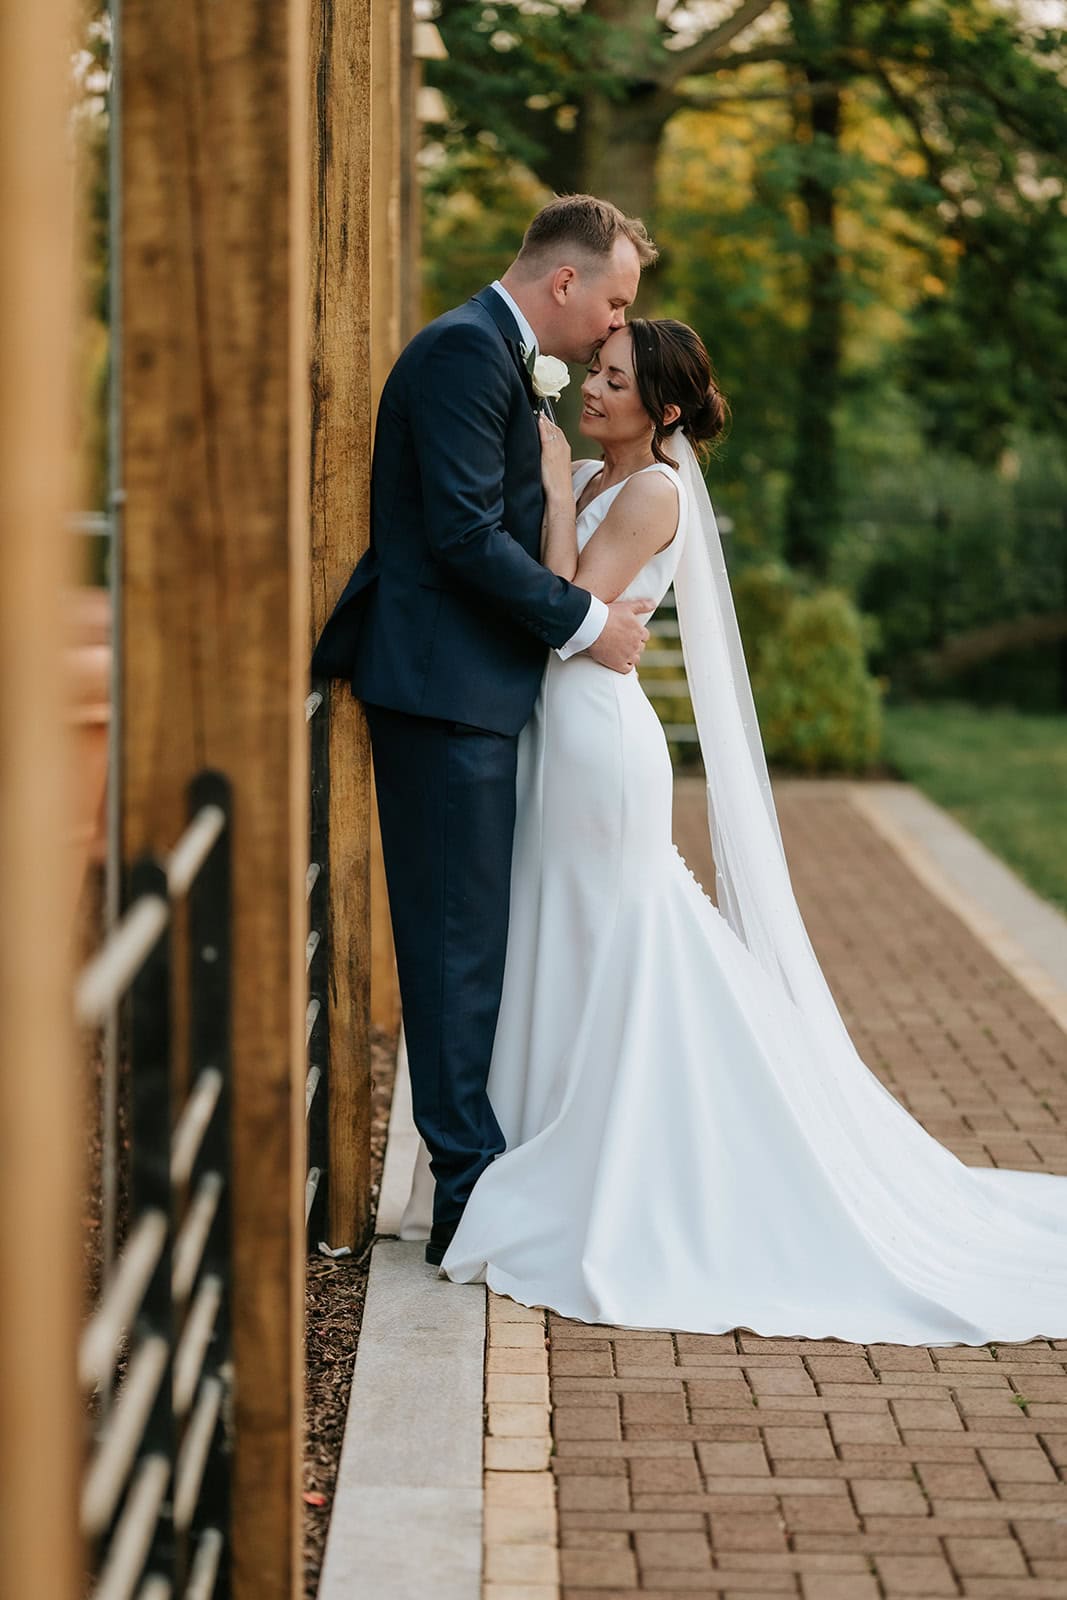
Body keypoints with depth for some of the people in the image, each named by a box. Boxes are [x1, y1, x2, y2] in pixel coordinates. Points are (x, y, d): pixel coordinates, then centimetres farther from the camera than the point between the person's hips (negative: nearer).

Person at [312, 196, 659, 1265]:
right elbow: (464, 533, -22)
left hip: (469, 691, 11)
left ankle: (480, 1168, 21)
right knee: (459, 937, -6)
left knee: (473, 934, 13)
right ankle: (472, 1196, -1)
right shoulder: (468, 351, -14)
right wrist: (584, 623, -15)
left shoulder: (494, 354, 19)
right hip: (444, 689, -11)